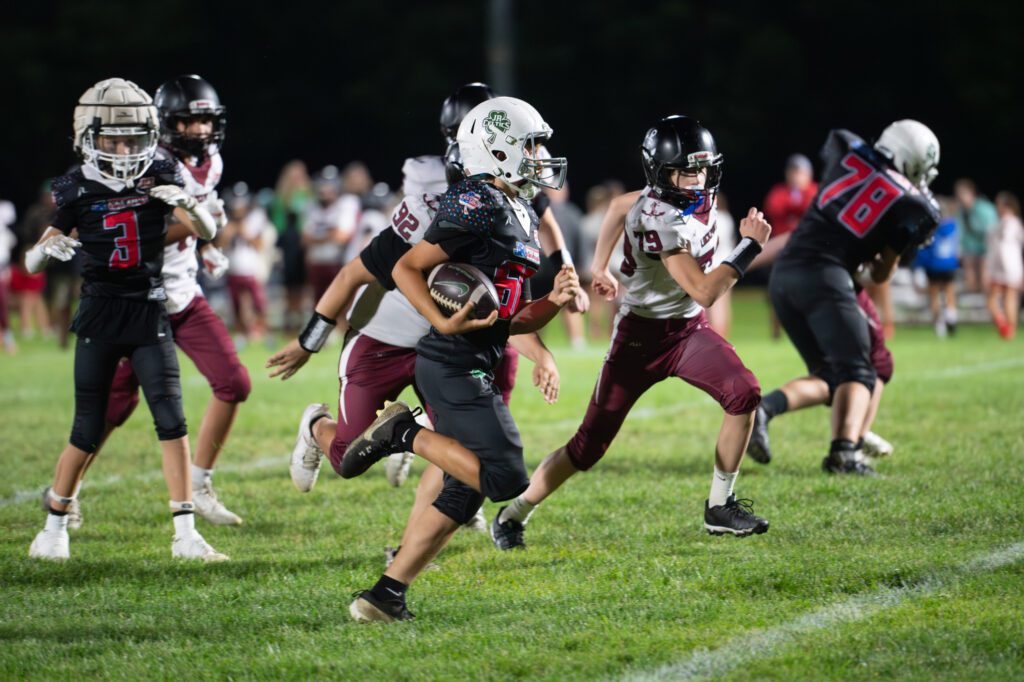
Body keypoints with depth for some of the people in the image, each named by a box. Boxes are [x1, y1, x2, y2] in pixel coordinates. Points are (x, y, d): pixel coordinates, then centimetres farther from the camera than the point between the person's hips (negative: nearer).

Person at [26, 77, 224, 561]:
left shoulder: (159, 178, -2)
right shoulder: (77, 189, -5)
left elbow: (208, 231, -7)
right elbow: (32, 261, 1)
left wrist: (186, 204, -28)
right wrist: (48, 249, -23)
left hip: (149, 314, 1)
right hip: (99, 316, -1)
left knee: (171, 419, -9)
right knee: (88, 430, 3)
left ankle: (185, 534, -7)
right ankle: (55, 525, 22)